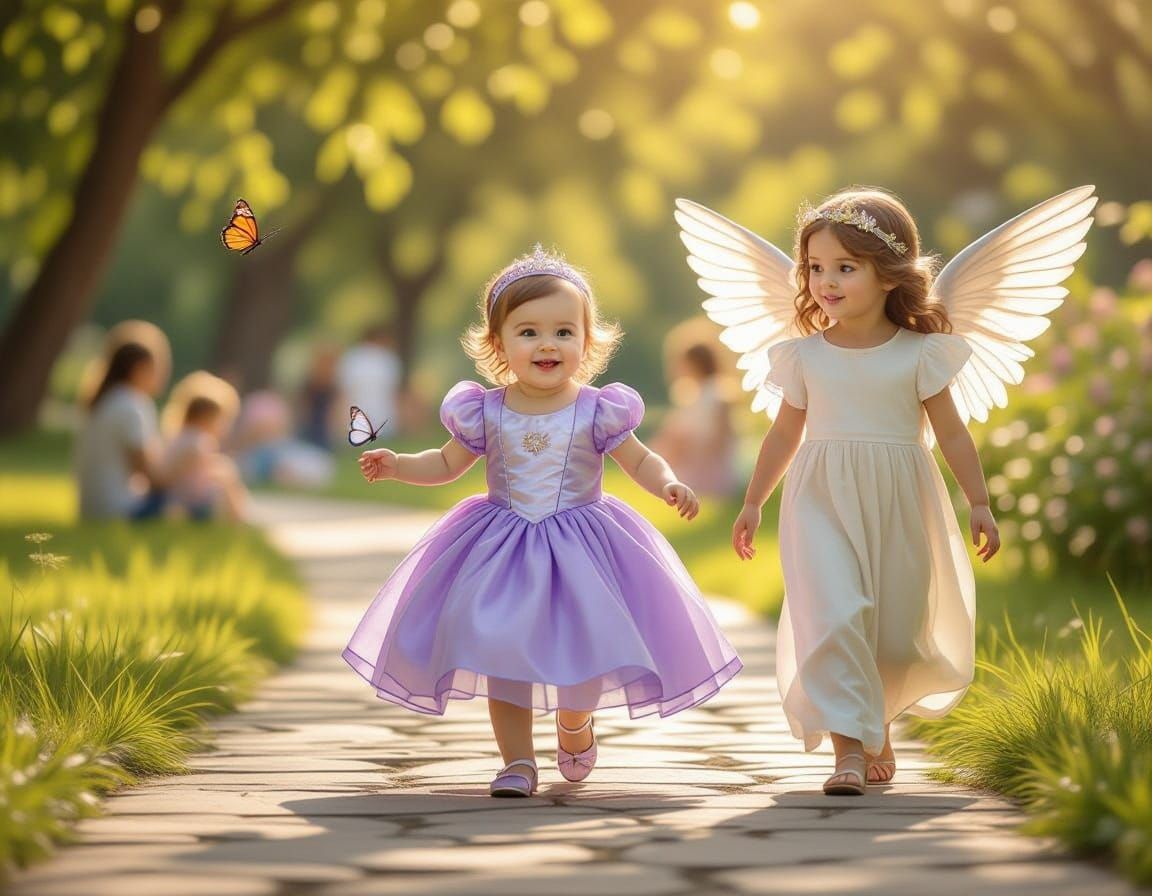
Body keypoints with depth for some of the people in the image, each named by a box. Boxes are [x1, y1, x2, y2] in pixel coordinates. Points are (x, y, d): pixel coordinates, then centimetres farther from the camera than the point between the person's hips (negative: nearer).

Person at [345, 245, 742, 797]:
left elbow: (641, 462, -1)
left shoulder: (596, 412, -8)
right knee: (503, 652, -3)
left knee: (585, 651, -1)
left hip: (578, 550, -1)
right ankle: (517, 761, 8)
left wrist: (669, 485, -20)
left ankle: (573, 724, 33)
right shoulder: (484, 413, -3)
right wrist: (395, 466, -4)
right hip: (501, 551, 1)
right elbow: (446, 464, 11)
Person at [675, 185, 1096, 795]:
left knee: (898, 628, 7)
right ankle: (848, 746, -18)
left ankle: (879, 723, 34)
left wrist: (979, 504, 2)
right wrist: (752, 503, 18)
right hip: (823, 504, 0)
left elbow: (952, 432, 5)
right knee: (834, 615, -18)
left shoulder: (919, 354, -1)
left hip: (898, 510, 0)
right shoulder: (804, 355, 3)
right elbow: (785, 432, 14)